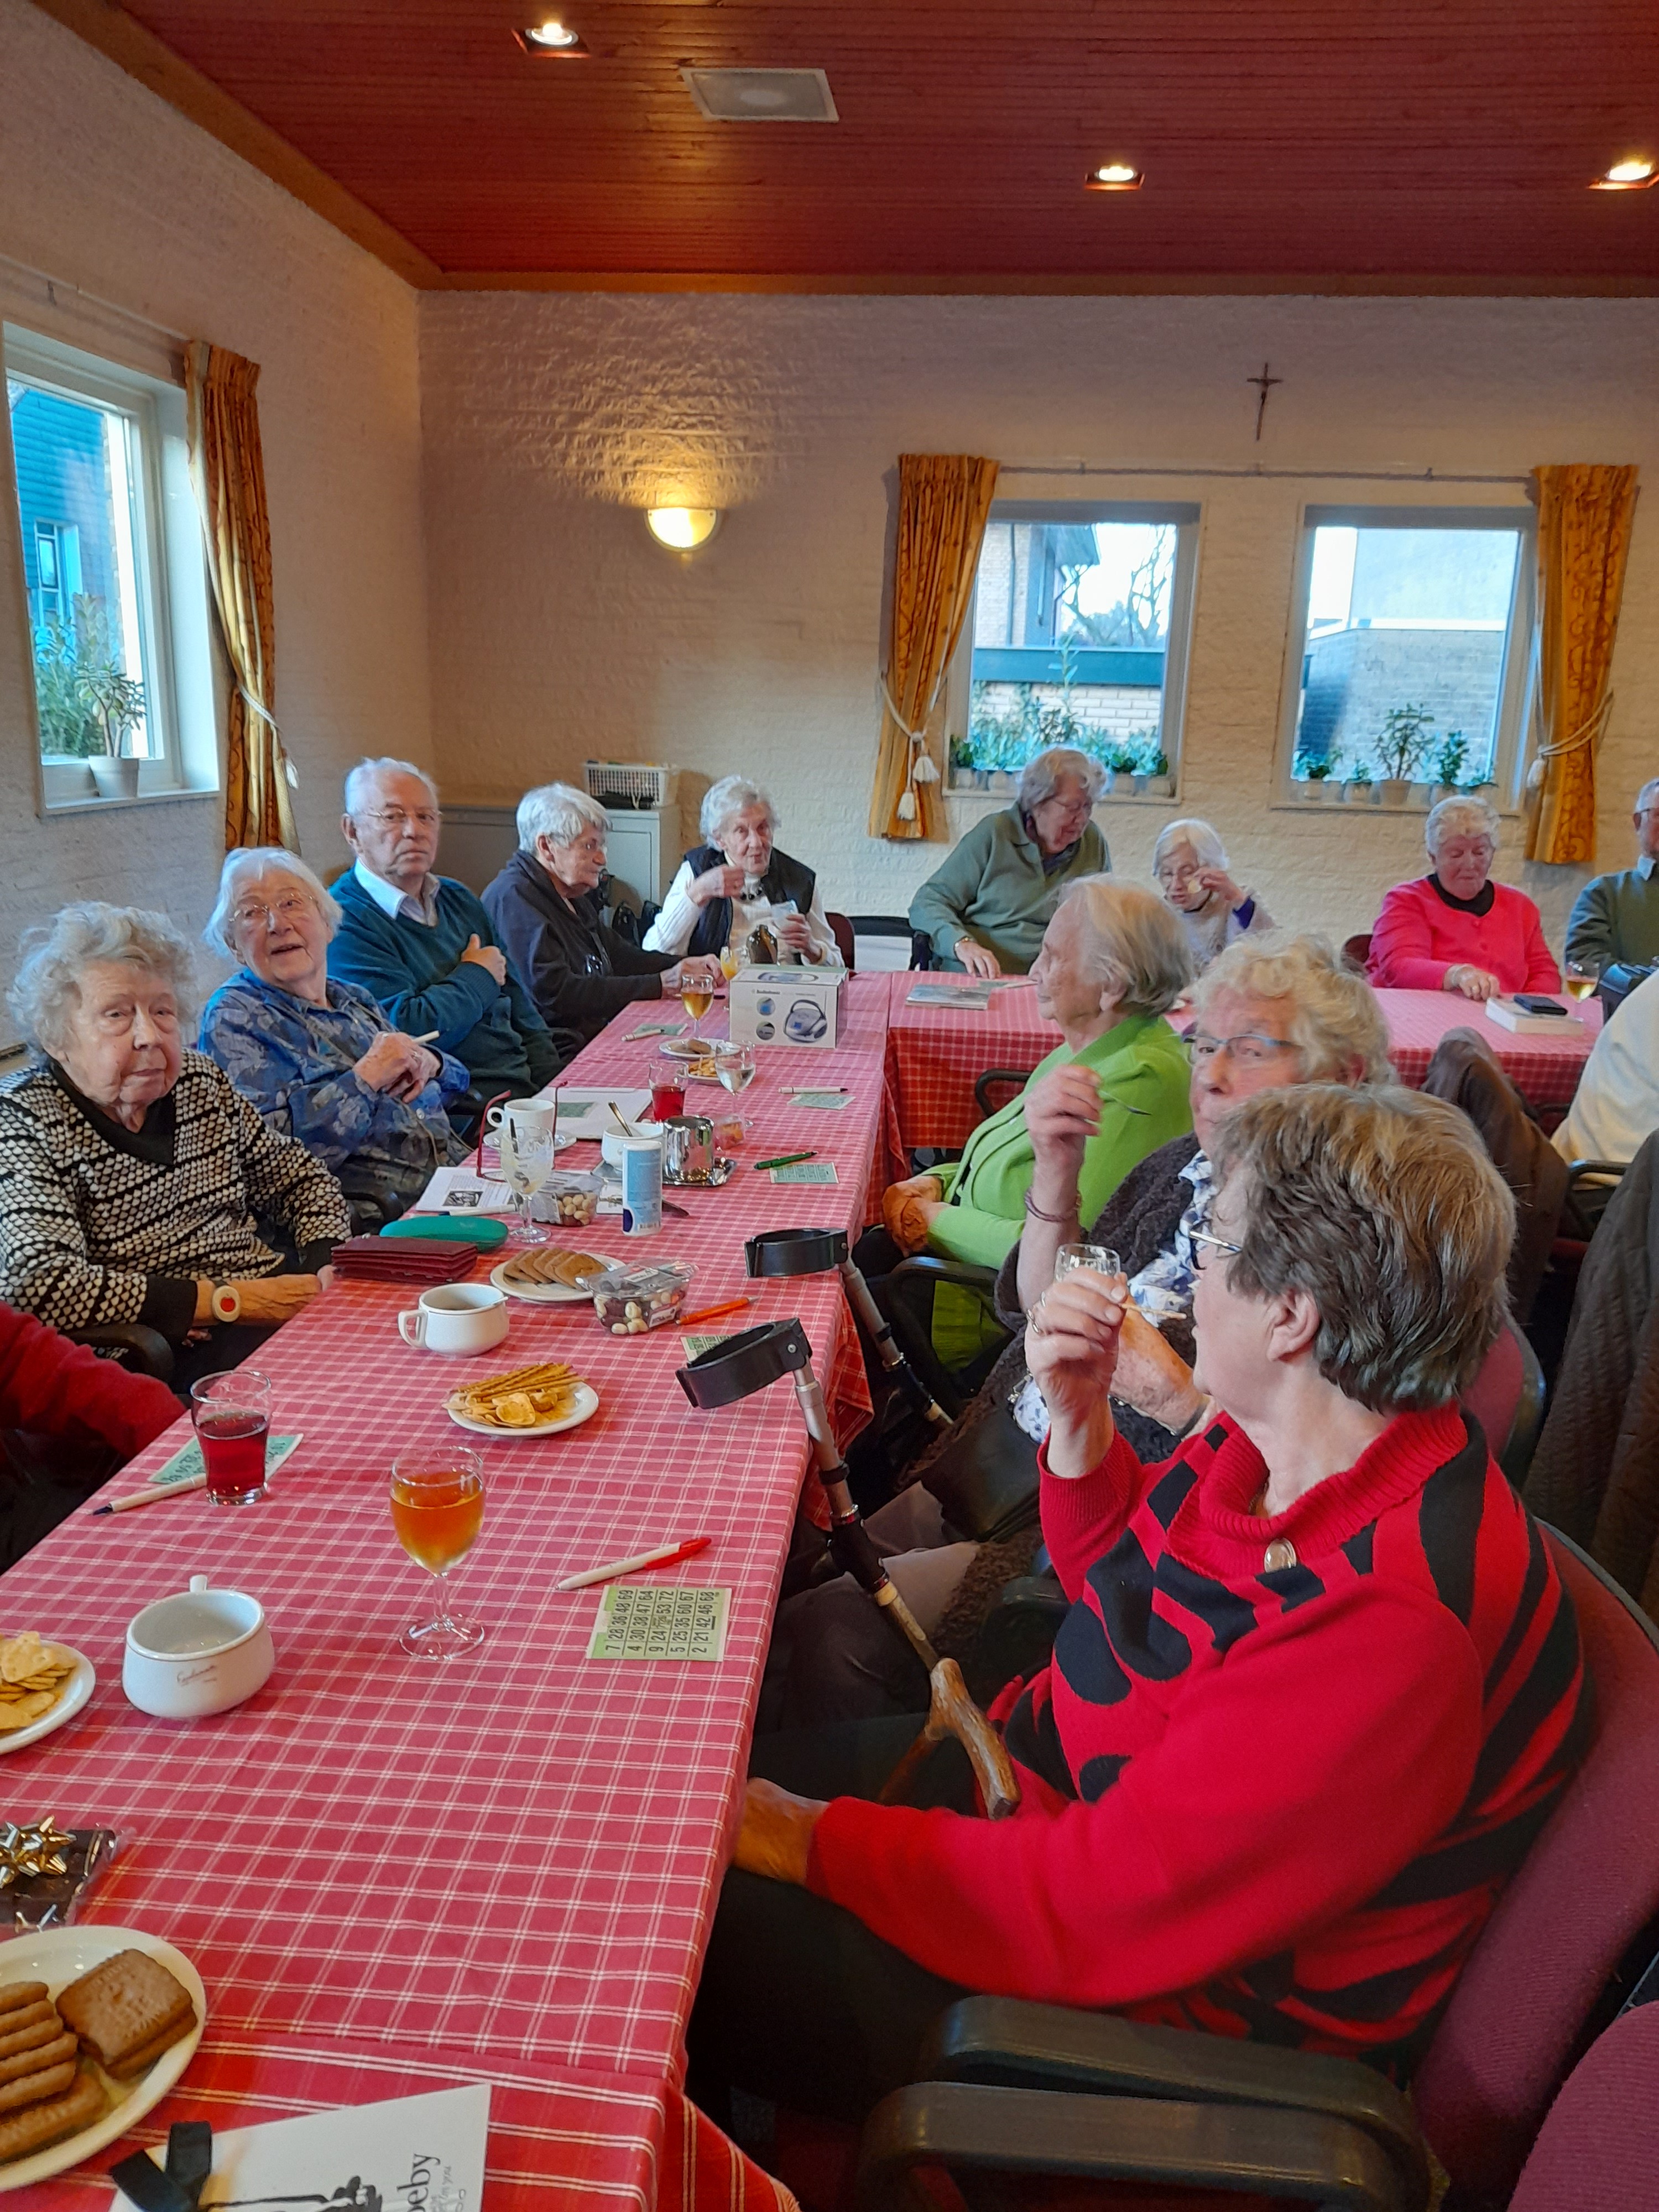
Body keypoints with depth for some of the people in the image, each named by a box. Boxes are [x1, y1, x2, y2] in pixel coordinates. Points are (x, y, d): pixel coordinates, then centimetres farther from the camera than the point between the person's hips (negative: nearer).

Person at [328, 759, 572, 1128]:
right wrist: (478, 978, -3)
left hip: (526, 1084, 8)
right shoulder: (344, 924, -8)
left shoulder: (458, 899, 18)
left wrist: (555, 1087, 5)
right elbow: (408, 1030, -21)